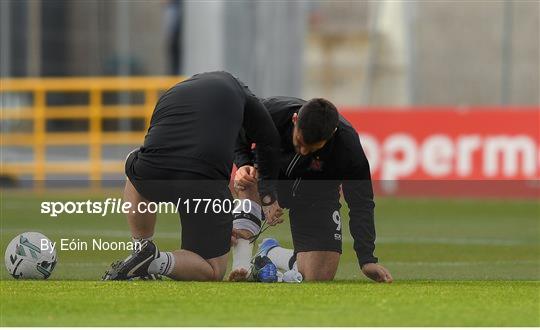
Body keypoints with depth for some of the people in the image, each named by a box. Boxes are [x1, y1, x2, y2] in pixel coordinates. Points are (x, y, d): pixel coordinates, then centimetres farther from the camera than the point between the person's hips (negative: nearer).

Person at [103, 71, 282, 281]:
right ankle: (157, 262, -12)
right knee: (213, 272, 16)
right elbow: (269, 141, 28)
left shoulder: (169, 94, 31)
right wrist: (268, 197, 39)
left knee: (135, 170, 41)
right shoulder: (233, 87, 23)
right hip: (207, 182, -2)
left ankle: (143, 247, 27)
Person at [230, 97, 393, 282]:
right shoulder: (271, 112, -32)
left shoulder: (347, 145, -32)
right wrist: (244, 165, -29)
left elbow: (360, 204, -24)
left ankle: (272, 253, 23)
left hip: (316, 192, 1)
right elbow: (236, 139, -8)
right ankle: (242, 266, -33)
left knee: (320, 278, -9)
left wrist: (367, 260, -32)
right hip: (270, 174, -1)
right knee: (248, 181, -39)